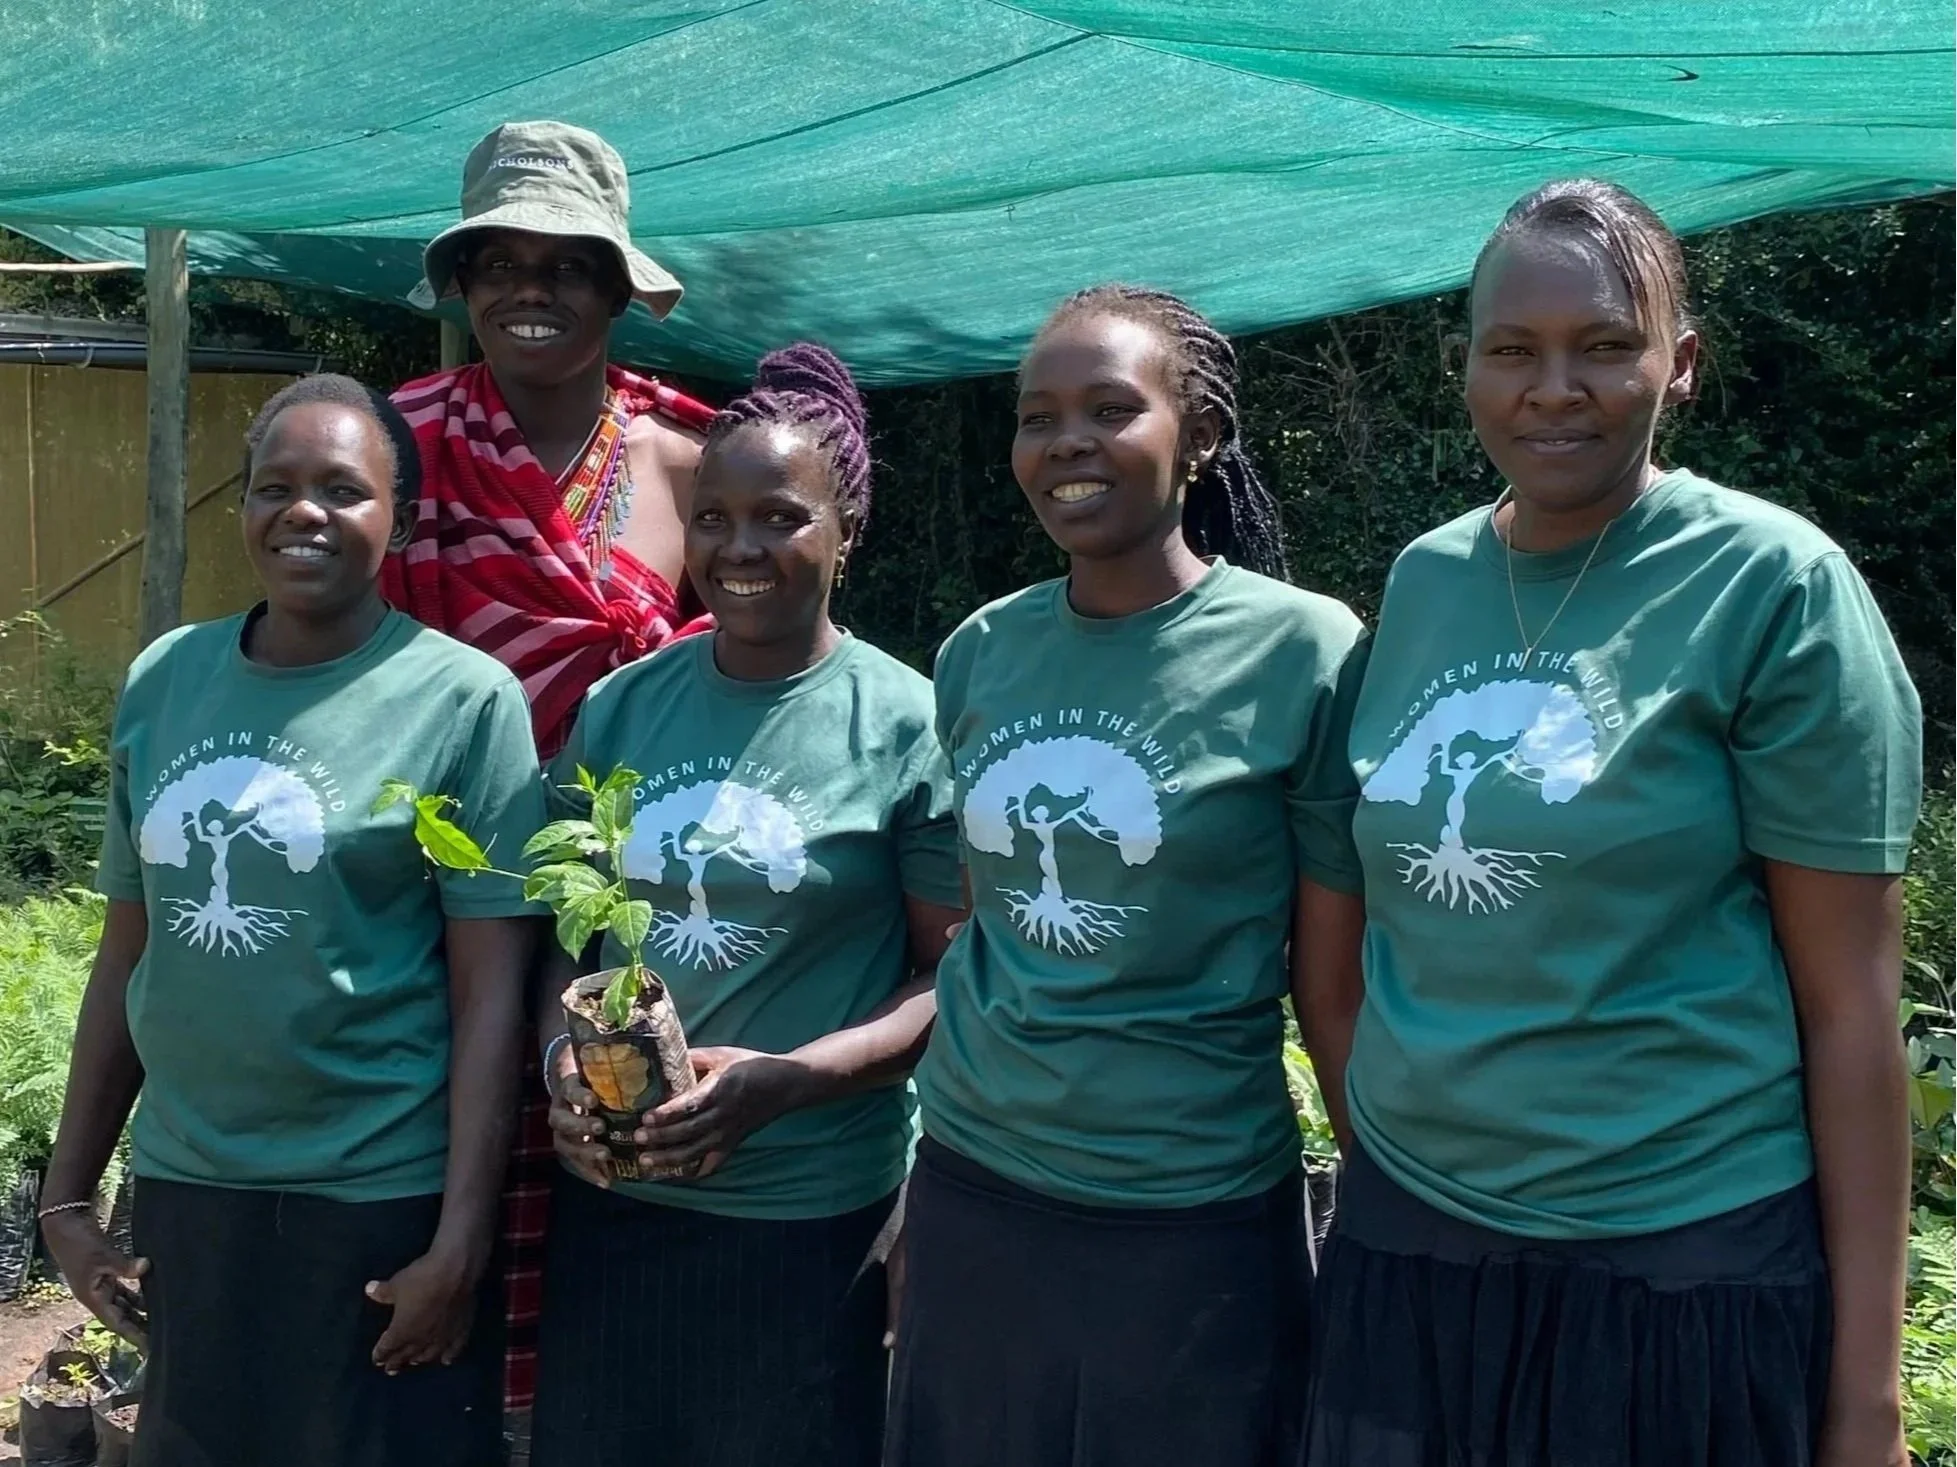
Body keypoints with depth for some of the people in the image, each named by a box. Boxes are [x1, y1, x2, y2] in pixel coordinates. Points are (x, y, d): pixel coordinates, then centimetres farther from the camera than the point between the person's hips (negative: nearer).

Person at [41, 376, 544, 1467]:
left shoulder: (465, 699, -10)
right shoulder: (164, 680, 4)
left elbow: (492, 994, -12)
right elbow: (128, 956, 9)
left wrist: (462, 1240, -15)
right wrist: (70, 1185, 9)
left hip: (381, 1197, -4)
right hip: (181, 1185, 5)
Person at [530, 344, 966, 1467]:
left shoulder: (906, 725, -8)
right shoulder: (621, 707, 5)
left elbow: (956, 976, -7)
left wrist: (786, 1080, -20)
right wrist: (564, 1057, -8)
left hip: (815, 1213, -4)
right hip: (612, 1198, 4)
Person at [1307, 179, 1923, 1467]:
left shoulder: (1774, 585, -9)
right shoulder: (1424, 578, 5)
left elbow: (1851, 999, -10)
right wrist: (1381, 1157, 10)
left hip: (1683, 1258, -4)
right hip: (1406, 1235, 5)